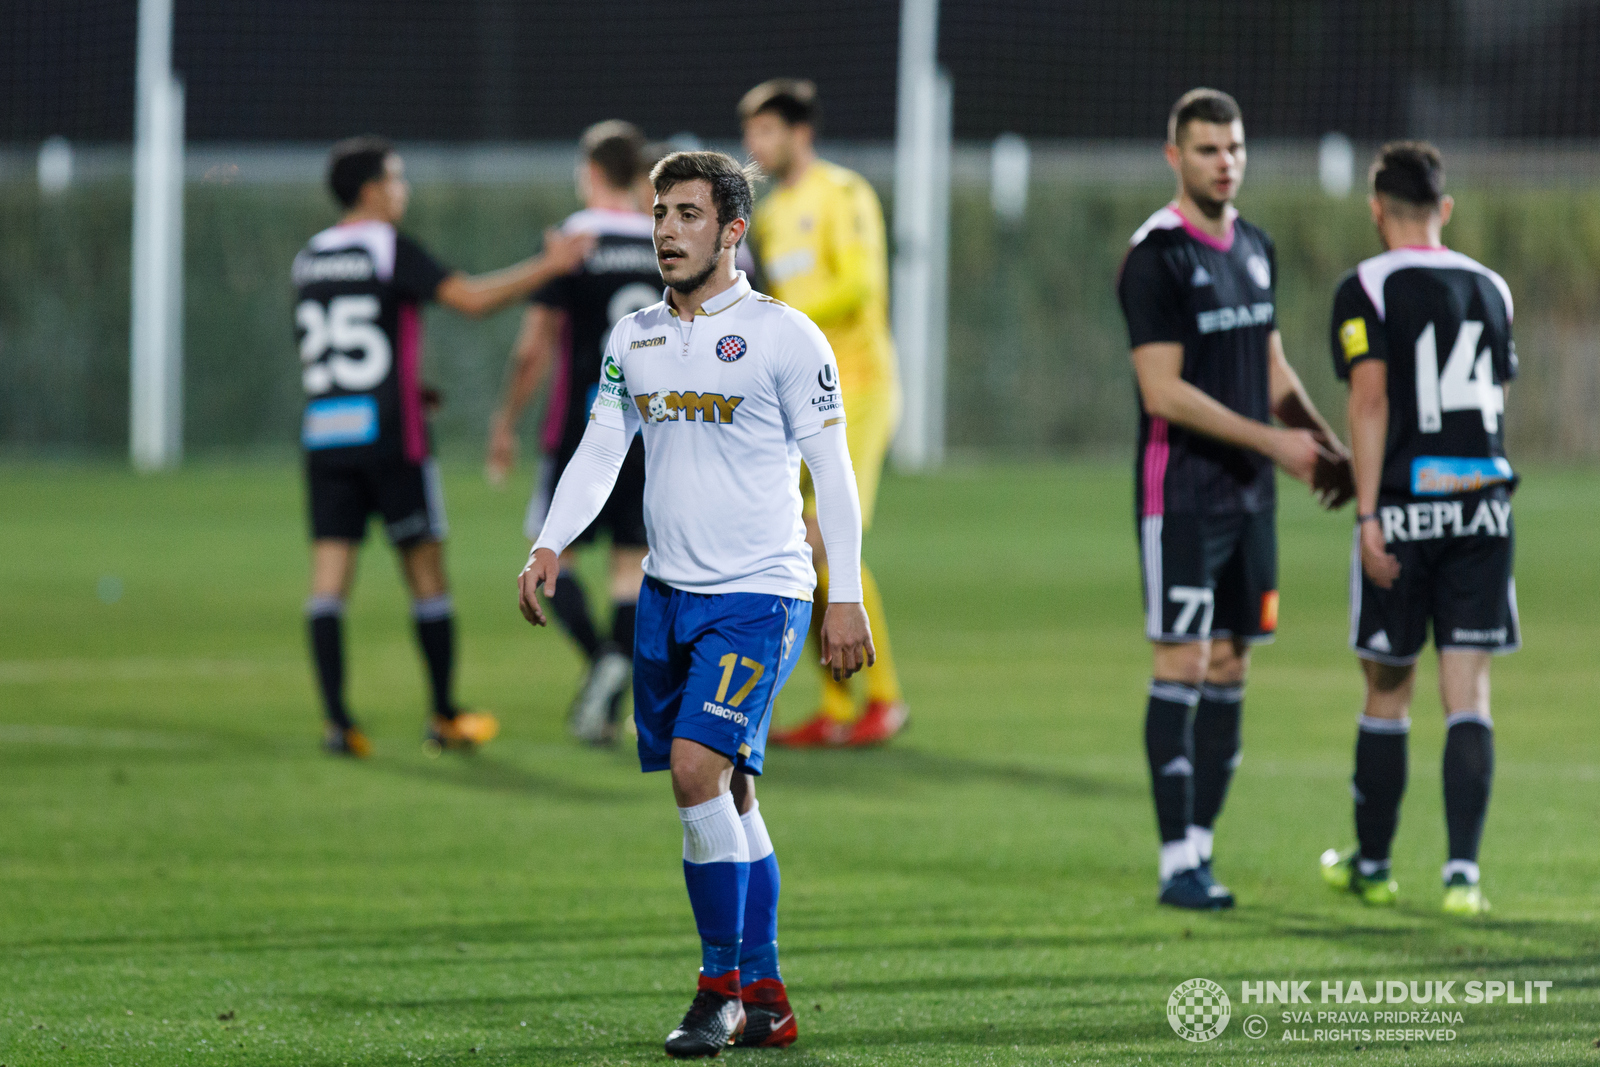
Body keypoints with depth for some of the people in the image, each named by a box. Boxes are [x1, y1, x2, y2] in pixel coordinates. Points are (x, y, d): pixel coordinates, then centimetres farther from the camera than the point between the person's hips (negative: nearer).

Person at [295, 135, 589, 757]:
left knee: (329, 579, 0)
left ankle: (337, 720, -10)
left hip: (323, 432, 5)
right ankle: (445, 717, 14)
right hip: (388, 433, -5)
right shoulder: (388, 249, -7)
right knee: (426, 572, 7)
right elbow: (471, 298, -15)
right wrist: (550, 265, -7)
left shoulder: (308, 259, 12)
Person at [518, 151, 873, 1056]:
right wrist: (550, 545, -5)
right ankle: (765, 1002, 15)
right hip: (668, 591, 6)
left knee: (698, 766, -19)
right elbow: (600, 449, 11)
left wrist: (846, 597, -9)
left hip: (759, 594, -6)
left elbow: (830, 471, -6)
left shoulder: (784, 335, -7)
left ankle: (723, 988, -10)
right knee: (725, 791, 9)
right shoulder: (634, 338, 10)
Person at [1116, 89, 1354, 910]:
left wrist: (1325, 444, 7)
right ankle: (1177, 862, -5)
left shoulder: (1255, 249, 13)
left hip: (1250, 495, 7)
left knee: (1229, 672, 7)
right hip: (1182, 494, -7)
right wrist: (1274, 441, -17)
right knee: (1182, 668, -7)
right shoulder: (1157, 256, -12)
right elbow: (1164, 392, -17)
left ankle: (1200, 843, 12)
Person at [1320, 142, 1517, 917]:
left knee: (1387, 695, 10)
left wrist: (1368, 511, -16)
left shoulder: (1367, 289, -4)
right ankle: (1462, 872, -9)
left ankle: (1371, 864, 21)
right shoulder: (1489, 289, 12)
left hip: (1405, 510, -3)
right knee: (1468, 695, 1)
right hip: (1484, 506, 3)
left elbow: (1371, 399, -14)